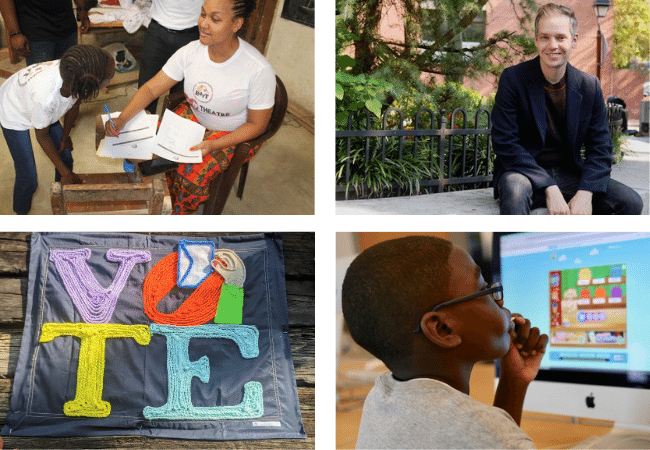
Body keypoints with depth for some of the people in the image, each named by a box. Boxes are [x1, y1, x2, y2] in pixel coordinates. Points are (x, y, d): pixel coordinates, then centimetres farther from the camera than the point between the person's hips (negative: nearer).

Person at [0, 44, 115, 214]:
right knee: (27, 177, 0)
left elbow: (73, 106, -5)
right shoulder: (46, 96, -46)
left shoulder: (73, 75, -30)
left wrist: (65, 137, 10)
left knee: (65, 156, 12)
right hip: (14, 114, -6)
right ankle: (22, 214, 28)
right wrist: (64, 172, -14)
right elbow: (42, 136, -25)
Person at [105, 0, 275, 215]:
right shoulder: (191, 52, -16)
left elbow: (256, 124, -18)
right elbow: (151, 88, -10)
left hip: (235, 135, -5)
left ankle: (176, 213, 11)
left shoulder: (259, 70, -29)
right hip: (193, 117, 5)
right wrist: (122, 119, -26)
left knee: (191, 176, -22)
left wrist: (213, 145, -28)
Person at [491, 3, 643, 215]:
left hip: (569, 174, 4)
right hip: (524, 172, -4)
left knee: (631, 202, -16)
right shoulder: (513, 79, -8)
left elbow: (600, 148, 3)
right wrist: (549, 189, -22)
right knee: (514, 190, -39)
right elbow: (505, 143, -13)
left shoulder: (590, 86, 2)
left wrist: (585, 193, -17)